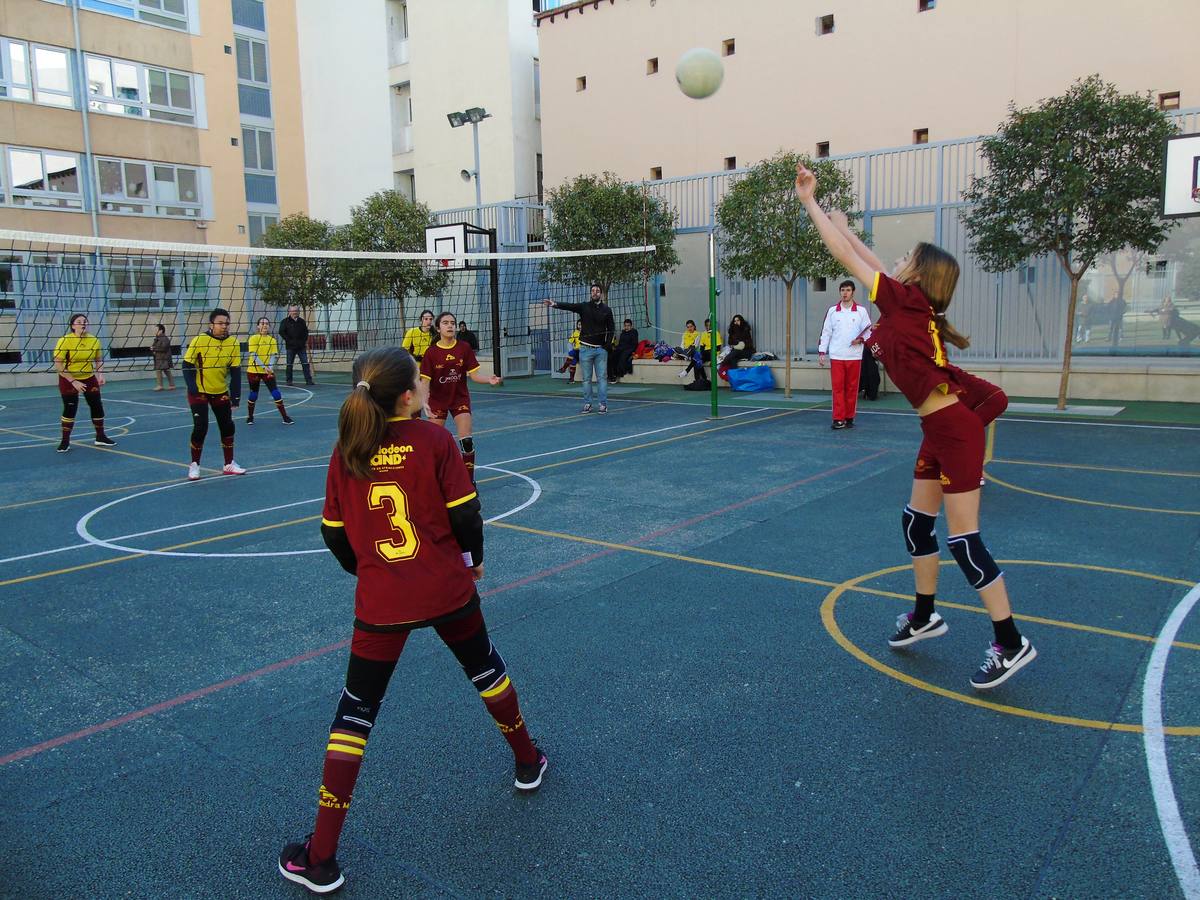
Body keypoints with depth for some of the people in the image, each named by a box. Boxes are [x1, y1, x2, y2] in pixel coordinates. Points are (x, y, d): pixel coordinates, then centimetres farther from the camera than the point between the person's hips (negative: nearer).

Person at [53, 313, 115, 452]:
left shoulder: (94, 340, -7)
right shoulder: (64, 341, -19)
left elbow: (99, 360, 9)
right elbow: (58, 366, -20)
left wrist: (100, 374, -7)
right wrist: (73, 382, -23)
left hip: (89, 378, 4)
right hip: (68, 379, -4)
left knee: (97, 406, 3)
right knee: (70, 408, -5)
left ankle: (100, 437, 18)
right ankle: (65, 441, 9)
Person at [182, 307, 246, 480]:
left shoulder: (233, 343, -7)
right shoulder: (199, 341, -16)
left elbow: (236, 372, -4)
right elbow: (187, 366, -11)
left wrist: (235, 398, -8)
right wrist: (193, 390, -20)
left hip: (221, 392, 4)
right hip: (199, 392, -4)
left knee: (228, 427, 5)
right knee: (200, 427, -11)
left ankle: (229, 464, 20)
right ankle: (194, 465, 9)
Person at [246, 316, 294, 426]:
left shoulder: (272, 340, 4)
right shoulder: (253, 338, -6)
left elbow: (273, 355, -1)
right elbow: (254, 355, -14)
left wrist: (270, 367, -20)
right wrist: (264, 367, -26)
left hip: (268, 371, 2)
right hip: (254, 370, -2)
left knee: (276, 393, -6)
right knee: (253, 394, 7)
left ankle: (285, 417, -1)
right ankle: (250, 417, 27)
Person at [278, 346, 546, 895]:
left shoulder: (346, 450, -3)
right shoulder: (434, 439, -11)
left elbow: (333, 534, 3)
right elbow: (466, 513, -9)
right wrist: (474, 559, 11)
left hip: (379, 602, 1)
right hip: (447, 589, 0)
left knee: (355, 712, 10)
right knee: (485, 668, 26)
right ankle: (527, 763, 47)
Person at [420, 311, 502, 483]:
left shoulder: (464, 348, -9)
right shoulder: (431, 352, -11)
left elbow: (474, 375, -8)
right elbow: (425, 381, -12)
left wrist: (489, 379, -28)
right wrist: (424, 402, -28)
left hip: (460, 398, 0)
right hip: (437, 400, 0)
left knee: (466, 441, -13)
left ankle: (470, 482, -1)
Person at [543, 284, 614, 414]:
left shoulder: (607, 310, 4)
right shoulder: (584, 307, 2)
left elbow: (611, 329, 7)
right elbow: (569, 306, -14)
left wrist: (607, 345, -4)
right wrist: (555, 304, -32)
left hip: (601, 349, 0)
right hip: (586, 348, 0)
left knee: (602, 377, -1)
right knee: (586, 378, 4)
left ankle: (603, 404, 3)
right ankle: (587, 404, 11)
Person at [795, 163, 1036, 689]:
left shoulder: (906, 304, -12)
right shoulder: (909, 307, 10)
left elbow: (846, 258, -10)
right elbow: (870, 262, 25)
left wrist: (810, 202, -3)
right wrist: (845, 227, 32)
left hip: (954, 430, -10)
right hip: (940, 433, 10)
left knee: (964, 540, -5)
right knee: (917, 522, 16)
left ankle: (1010, 643, 6)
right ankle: (924, 616, 32)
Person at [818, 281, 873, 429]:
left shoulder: (861, 311, 4)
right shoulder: (832, 310, 7)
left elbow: (869, 330, 7)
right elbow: (826, 332, 8)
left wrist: (861, 339, -14)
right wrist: (821, 352, 2)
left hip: (854, 356, 0)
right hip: (836, 356, 0)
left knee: (852, 388, 4)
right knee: (838, 387, -3)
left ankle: (849, 418, 13)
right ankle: (838, 419, -2)